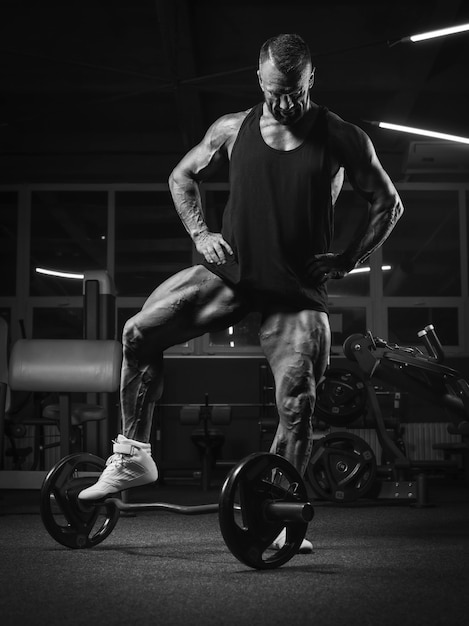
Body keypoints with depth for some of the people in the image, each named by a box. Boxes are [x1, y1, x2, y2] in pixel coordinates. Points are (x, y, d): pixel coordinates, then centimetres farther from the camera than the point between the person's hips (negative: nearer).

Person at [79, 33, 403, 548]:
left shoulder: (343, 139, -2)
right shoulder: (232, 130, 3)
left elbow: (388, 205, 7)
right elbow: (181, 177, 18)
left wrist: (345, 262, -2)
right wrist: (200, 234, 3)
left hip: (298, 290, -2)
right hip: (230, 272, 2)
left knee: (298, 404, -11)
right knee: (139, 333, -13)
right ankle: (133, 458, 2)